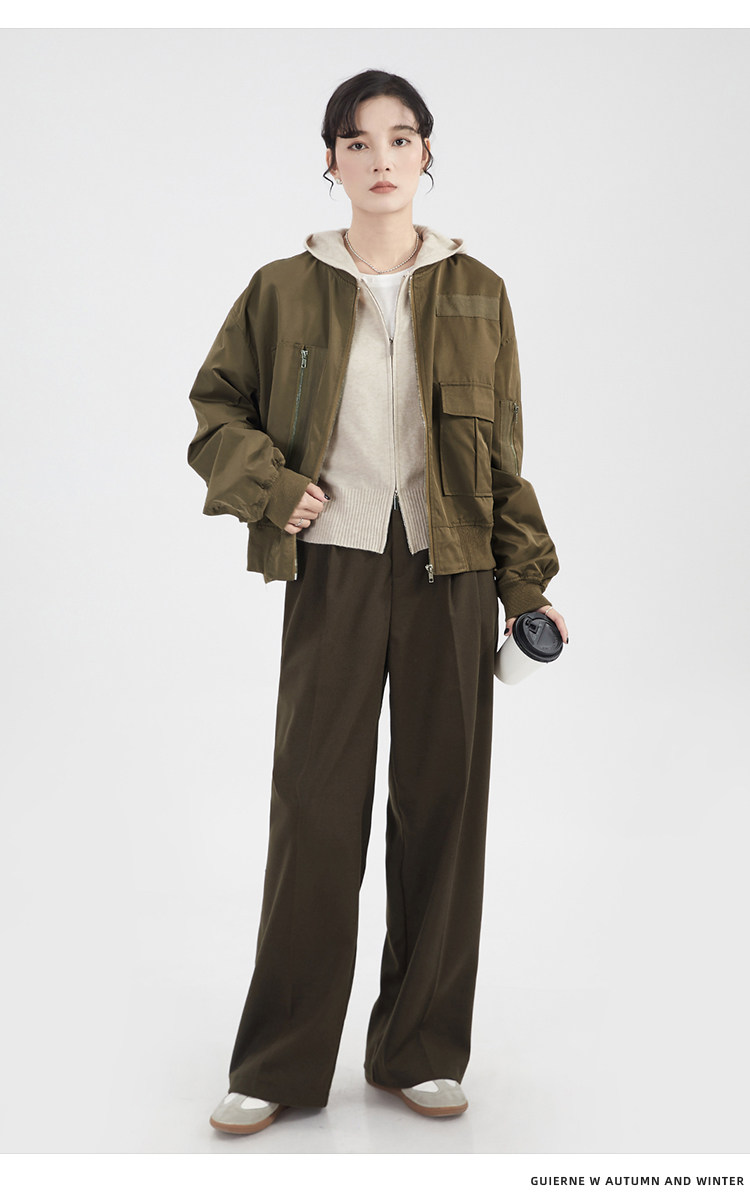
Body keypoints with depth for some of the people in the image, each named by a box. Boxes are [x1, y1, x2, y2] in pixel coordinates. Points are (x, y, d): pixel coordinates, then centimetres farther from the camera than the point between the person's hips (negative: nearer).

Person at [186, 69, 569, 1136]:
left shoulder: (476, 293, 8)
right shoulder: (285, 291, 5)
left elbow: (504, 454, 10)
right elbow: (215, 406, 13)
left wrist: (527, 583, 6)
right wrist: (272, 487, -5)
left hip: (450, 572, 1)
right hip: (334, 568, -1)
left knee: (442, 800, 4)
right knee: (315, 803, -2)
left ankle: (422, 1051, 18)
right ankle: (279, 1065, 10)